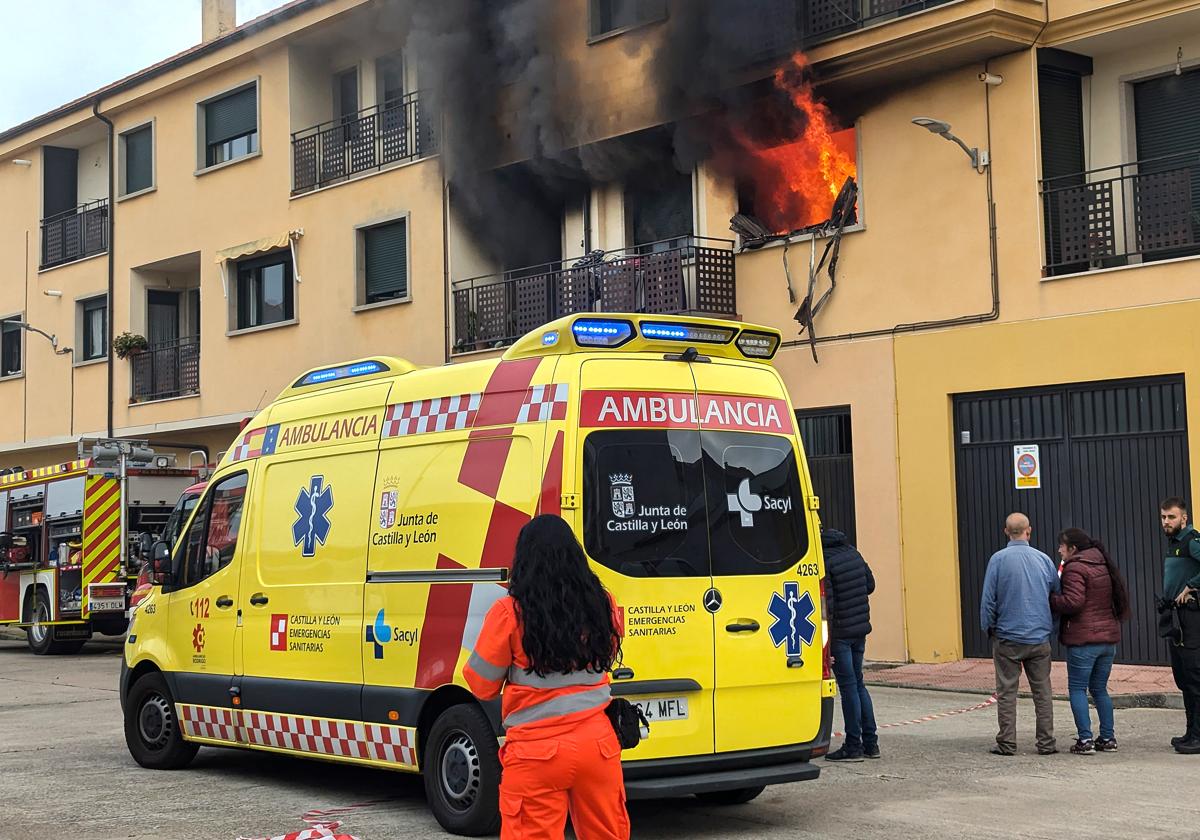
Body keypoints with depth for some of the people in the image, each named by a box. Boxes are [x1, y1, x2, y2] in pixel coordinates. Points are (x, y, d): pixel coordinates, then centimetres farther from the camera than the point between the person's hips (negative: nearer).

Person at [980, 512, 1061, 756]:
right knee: (1042, 691, 9)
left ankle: (1007, 743, 5)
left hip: (1008, 638, -2)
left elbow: (988, 599, -8)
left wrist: (988, 627, 6)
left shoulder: (999, 559, -8)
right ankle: (1046, 743, 10)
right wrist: (1052, 626, 19)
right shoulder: (1043, 559, 2)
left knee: (1006, 691, 4)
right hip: (1039, 638, 3)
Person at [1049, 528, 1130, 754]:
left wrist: (1050, 600, -8)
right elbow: (1120, 598, 19)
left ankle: (1085, 740, -5)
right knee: (1099, 689, 15)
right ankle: (1108, 738, 13)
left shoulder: (1075, 568, -11)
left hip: (1083, 640, -8)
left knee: (1077, 689, 0)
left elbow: (1073, 602, -21)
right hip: (1109, 638, 8)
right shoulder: (1104, 566, 15)